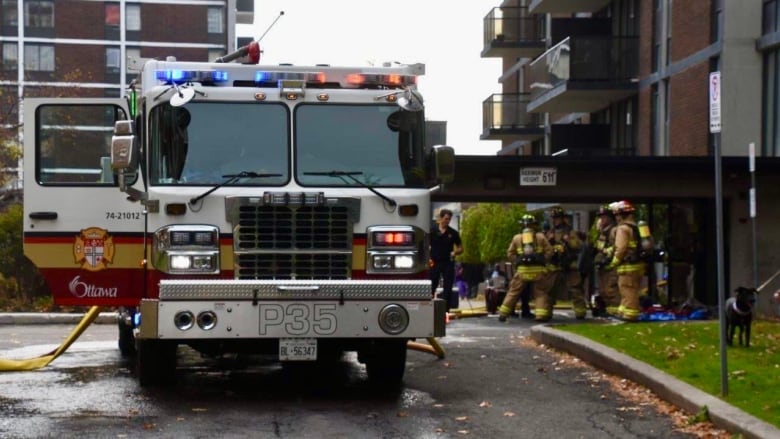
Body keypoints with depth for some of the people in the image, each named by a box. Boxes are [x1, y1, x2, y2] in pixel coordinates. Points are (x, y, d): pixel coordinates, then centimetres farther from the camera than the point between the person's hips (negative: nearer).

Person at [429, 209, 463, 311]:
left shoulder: (453, 233, 5)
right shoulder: (432, 231, 1)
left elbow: (460, 248, 11)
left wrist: (455, 252, -10)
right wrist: (428, 258, -8)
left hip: (448, 263, 1)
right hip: (434, 263, -1)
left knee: (448, 289, 1)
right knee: (431, 287, 0)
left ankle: (446, 309, 6)